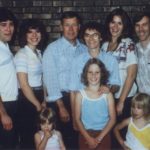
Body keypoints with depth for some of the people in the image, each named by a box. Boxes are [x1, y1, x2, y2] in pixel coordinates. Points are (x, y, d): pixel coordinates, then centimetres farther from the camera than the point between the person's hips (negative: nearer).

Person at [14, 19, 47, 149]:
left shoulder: (38, 53, 9)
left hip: (39, 96, 8)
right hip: (27, 99, -7)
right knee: (28, 137, 4)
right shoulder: (22, 55, -15)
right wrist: (38, 104, -11)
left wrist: (44, 100, 4)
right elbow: (24, 85, -18)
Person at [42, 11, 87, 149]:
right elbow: (50, 79, -9)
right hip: (60, 99, -3)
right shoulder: (52, 49, -4)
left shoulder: (84, 49, 8)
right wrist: (61, 106, -12)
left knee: (79, 139, 9)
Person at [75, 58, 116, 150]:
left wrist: (99, 138, -11)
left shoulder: (107, 95, -3)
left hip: (103, 135, 0)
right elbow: (77, 119, -3)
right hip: (85, 135, 0)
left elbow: (112, 119, -4)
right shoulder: (80, 94, -3)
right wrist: (88, 138, -11)